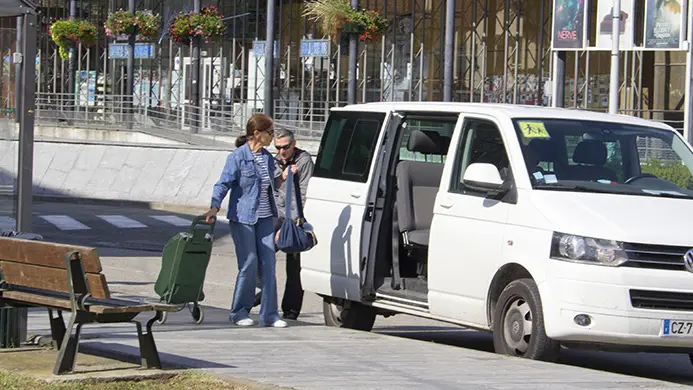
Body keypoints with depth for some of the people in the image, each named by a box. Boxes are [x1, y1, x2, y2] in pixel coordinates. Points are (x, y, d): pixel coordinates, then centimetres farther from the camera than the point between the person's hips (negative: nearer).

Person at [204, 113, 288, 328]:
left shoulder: (267, 158, 10)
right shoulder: (238, 157, -10)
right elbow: (223, 183, -15)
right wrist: (214, 207, -25)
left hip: (264, 218, 6)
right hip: (242, 218, -6)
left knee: (269, 264, 0)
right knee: (249, 264, -5)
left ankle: (269, 314, 4)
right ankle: (239, 312, 9)